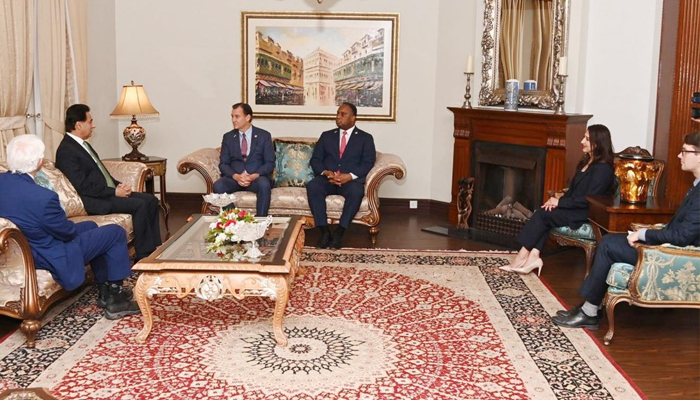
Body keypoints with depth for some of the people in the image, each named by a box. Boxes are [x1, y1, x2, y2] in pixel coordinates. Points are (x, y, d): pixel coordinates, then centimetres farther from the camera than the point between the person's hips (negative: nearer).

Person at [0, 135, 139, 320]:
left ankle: (106, 290, 35)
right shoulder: (43, 197, -34)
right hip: (51, 258, -9)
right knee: (116, 233, 5)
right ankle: (115, 300, 16)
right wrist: (74, 228, 5)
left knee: (90, 226, 27)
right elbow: (66, 232, -18)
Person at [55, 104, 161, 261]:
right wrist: (114, 192, -17)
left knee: (150, 200, -1)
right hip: (94, 201, -10)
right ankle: (143, 257, -15)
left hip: (108, 192, 10)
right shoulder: (66, 151, -14)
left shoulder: (82, 144, 16)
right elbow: (84, 187, -20)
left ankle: (155, 250, 0)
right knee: (140, 205, -23)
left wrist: (118, 185, 5)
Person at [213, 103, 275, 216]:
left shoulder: (264, 135, 3)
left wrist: (254, 176, -20)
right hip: (234, 177, 2)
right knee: (218, 185, -30)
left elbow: (270, 163, -2)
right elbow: (223, 163, 4)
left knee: (264, 184, -36)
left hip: (257, 178, -2)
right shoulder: (228, 137, 10)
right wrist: (236, 176, -17)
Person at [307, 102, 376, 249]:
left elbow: (368, 163, -1)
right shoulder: (326, 136, 19)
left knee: (356, 191, -38)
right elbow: (315, 160, 11)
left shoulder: (365, 138, 12)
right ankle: (324, 231, -28)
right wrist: (326, 172, -11)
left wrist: (350, 176, -18)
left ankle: (339, 233, -31)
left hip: (351, 180, -2)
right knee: (312, 186, -32)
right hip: (327, 178, 2)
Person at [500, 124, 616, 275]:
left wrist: (560, 202, -17)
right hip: (576, 208, 9)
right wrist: (560, 198, -2)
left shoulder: (603, 169, -16)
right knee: (543, 213, -15)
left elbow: (588, 199, -22)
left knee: (544, 214, -19)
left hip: (588, 214, -9)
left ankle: (523, 256, -12)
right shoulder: (587, 162, 14)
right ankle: (533, 256, -24)